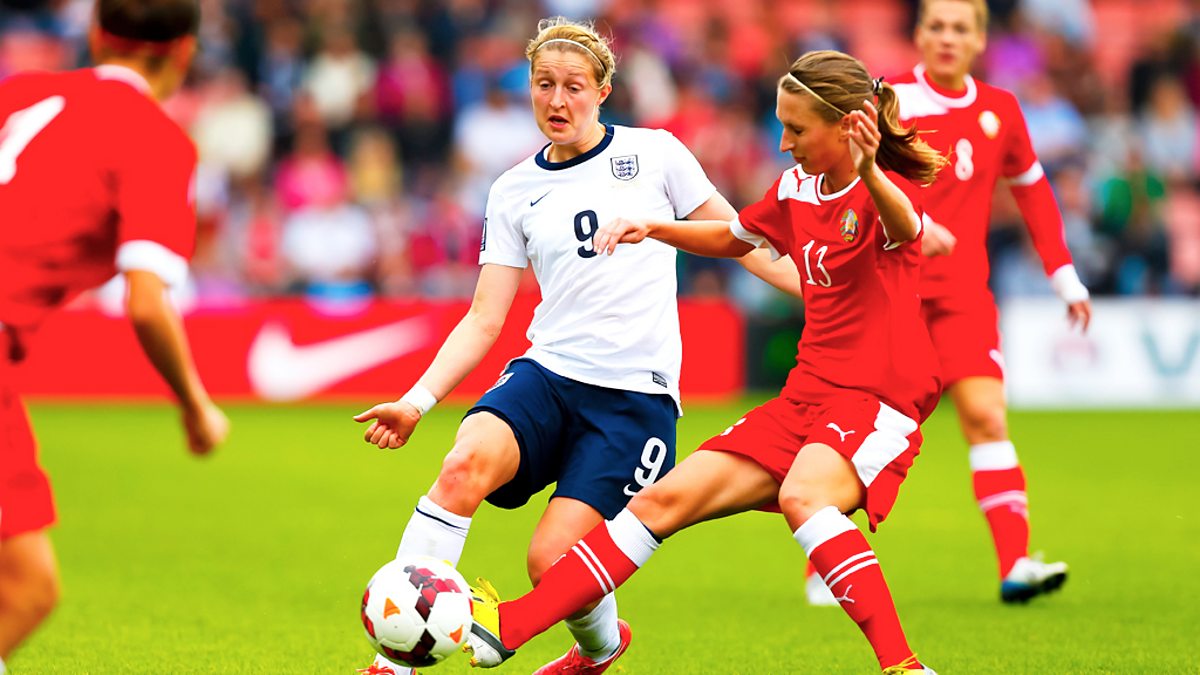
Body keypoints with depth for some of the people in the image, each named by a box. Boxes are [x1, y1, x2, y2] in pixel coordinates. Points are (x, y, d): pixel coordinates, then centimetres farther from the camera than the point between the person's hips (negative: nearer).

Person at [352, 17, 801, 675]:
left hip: (637, 392, -2)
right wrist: (418, 400, -3)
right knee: (465, 464, -29)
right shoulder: (513, 193, 12)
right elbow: (484, 319, 9)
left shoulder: (653, 153, 5)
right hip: (547, 373, 3)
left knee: (552, 560, -15)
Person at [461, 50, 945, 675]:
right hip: (806, 397, 8)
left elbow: (907, 229, -40)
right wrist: (652, 229, 15)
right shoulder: (796, 190, 10)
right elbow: (733, 237, 31)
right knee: (665, 499, 0)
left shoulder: (884, 192, -14)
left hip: (880, 403, -8)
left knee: (802, 495, -38)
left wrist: (869, 176, -62)